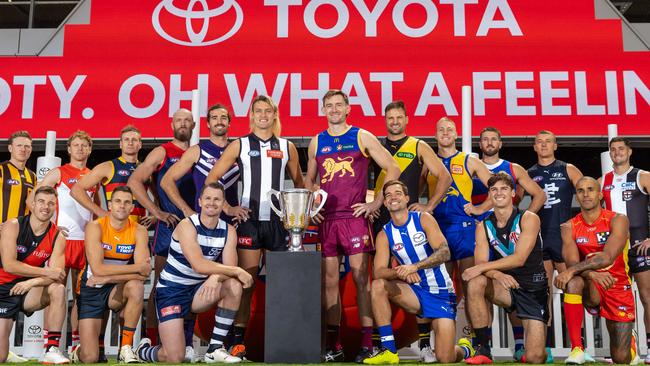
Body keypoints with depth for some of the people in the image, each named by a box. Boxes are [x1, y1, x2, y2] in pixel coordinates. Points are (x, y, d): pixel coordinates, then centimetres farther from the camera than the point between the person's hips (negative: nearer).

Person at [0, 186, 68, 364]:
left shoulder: (57, 237, -7)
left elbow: (56, 276, -16)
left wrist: (32, 282, -34)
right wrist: (47, 272, -27)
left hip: (28, 290, 2)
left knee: (58, 289, -31)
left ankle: (52, 350, -25)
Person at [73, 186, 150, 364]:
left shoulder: (139, 231, -9)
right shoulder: (95, 227, -15)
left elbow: (144, 273, -19)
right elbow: (98, 269, -25)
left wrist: (108, 278, -26)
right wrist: (137, 267, -25)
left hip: (116, 289, 2)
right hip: (91, 290, -2)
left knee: (137, 287, -35)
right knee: (90, 358, -11)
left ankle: (126, 348, -18)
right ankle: (79, 352, 29)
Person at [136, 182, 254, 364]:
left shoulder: (228, 231, -2)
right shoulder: (187, 226, -17)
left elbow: (230, 267, -13)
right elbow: (199, 265, -29)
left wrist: (216, 276, -36)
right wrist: (237, 271, -31)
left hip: (198, 290, 5)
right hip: (171, 292, -5)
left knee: (234, 285, -23)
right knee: (175, 358, -14)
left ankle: (215, 349, -12)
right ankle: (143, 350, 23)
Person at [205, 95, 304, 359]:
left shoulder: (287, 147, 13)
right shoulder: (240, 145, 7)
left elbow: (299, 183, 22)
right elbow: (211, 179, 6)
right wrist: (227, 208, -3)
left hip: (279, 220, 2)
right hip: (248, 219, -2)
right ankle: (238, 340, 1)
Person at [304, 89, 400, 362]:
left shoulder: (362, 137, 3)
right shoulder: (316, 142, 13)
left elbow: (392, 169, 1)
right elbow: (309, 180, 22)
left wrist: (376, 204, -4)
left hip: (354, 217, -3)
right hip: (326, 218, 4)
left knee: (361, 278, -5)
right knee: (330, 281, 6)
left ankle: (367, 343, 0)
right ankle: (333, 345, 13)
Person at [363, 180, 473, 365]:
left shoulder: (423, 219, -7)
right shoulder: (384, 235, -1)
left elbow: (444, 252, -20)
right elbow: (379, 272, -12)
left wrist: (414, 266, -34)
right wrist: (401, 272, -32)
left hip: (441, 293, -3)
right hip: (416, 292, 3)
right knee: (378, 286, -24)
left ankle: (465, 349, 28)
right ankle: (389, 350, -17)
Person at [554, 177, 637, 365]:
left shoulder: (618, 220, -12)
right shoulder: (569, 227, -4)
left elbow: (607, 257, -27)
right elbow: (572, 263, -17)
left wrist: (572, 270, -37)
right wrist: (593, 274, -38)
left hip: (618, 289, -1)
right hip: (591, 289, 1)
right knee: (573, 282, -36)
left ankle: (630, 342, 34)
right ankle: (576, 349, -29)